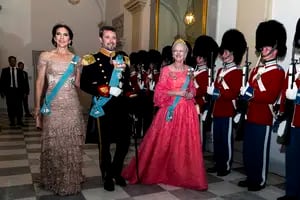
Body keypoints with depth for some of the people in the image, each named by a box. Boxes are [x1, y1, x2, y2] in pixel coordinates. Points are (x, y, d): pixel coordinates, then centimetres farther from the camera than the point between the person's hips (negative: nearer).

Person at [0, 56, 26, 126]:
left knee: (19, 106, -2)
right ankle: (12, 121, 9)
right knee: (10, 106, 2)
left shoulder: (19, 71, 8)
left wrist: (23, 91, 2)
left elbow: (23, 81, 8)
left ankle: (19, 121, 4)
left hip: (18, 90, 0)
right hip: (9, 90, 0)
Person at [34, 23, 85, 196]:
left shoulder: (76, 59, 9)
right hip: (53, 105, -1)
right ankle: (54, 180, 21)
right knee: (54, 143, 3)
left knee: (72, 143, 4)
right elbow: (40, 81, 4)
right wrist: (38, 105, 2)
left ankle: (71, 180, 20)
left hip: (72, 104, 2)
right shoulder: (45, 56, 4)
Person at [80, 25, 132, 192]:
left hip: (121, 108, 4)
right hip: (102, 108, -4)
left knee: (124, 142, 10)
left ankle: (116, 172, 34)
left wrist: (127, 92, -1)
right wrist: (106, 90, -19)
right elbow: (84, 84, -10)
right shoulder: (92, 60, -3)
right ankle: (107, 177, 29)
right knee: (104, 145, 8)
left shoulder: (123, 59, 12)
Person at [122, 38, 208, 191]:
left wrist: (191, 94, -4)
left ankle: (184, 175, 22)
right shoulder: (166, 70, -2)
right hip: (170, 110, -3)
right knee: (163, 143, 2)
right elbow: (159, 92, -4)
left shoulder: (189, 70, 9)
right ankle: (158, 172, 20)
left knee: (185, 144, 6)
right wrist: (176, 92, -14)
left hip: (187, 111, 3)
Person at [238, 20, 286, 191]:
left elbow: (271, 97, -19)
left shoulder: (278, 72, -9)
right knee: (248, 150, 14)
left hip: (263, 119, -7)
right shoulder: (255, 69, 14)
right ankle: (251, 177, 29)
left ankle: (260, 181, 19)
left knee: (260, 151, 4)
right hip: (250, 117, 7)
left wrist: (252, 93, -27)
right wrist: (244, 93, 2)